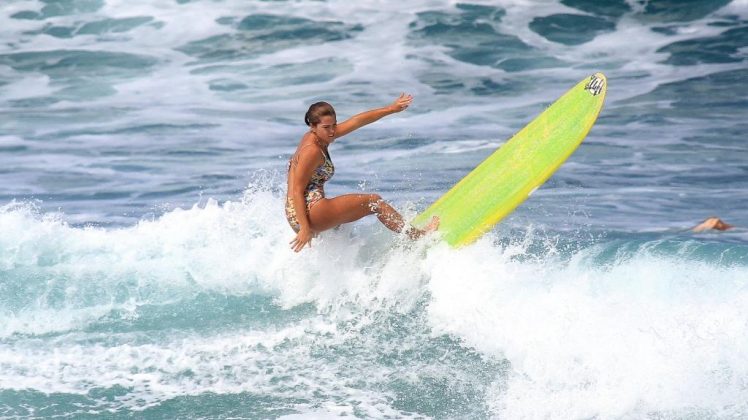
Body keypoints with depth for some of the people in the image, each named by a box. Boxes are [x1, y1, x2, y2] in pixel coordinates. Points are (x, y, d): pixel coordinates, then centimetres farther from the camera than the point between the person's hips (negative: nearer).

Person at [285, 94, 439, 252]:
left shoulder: (317, 138, 9)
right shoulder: (311, 151, -18)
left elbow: (357, 121, 11)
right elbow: (297, 191, -21)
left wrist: (391, 109, 14)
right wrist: (305, 228, -25)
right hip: (309, 214, -10)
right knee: (374, 202, -2)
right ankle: (417, 236, 4)